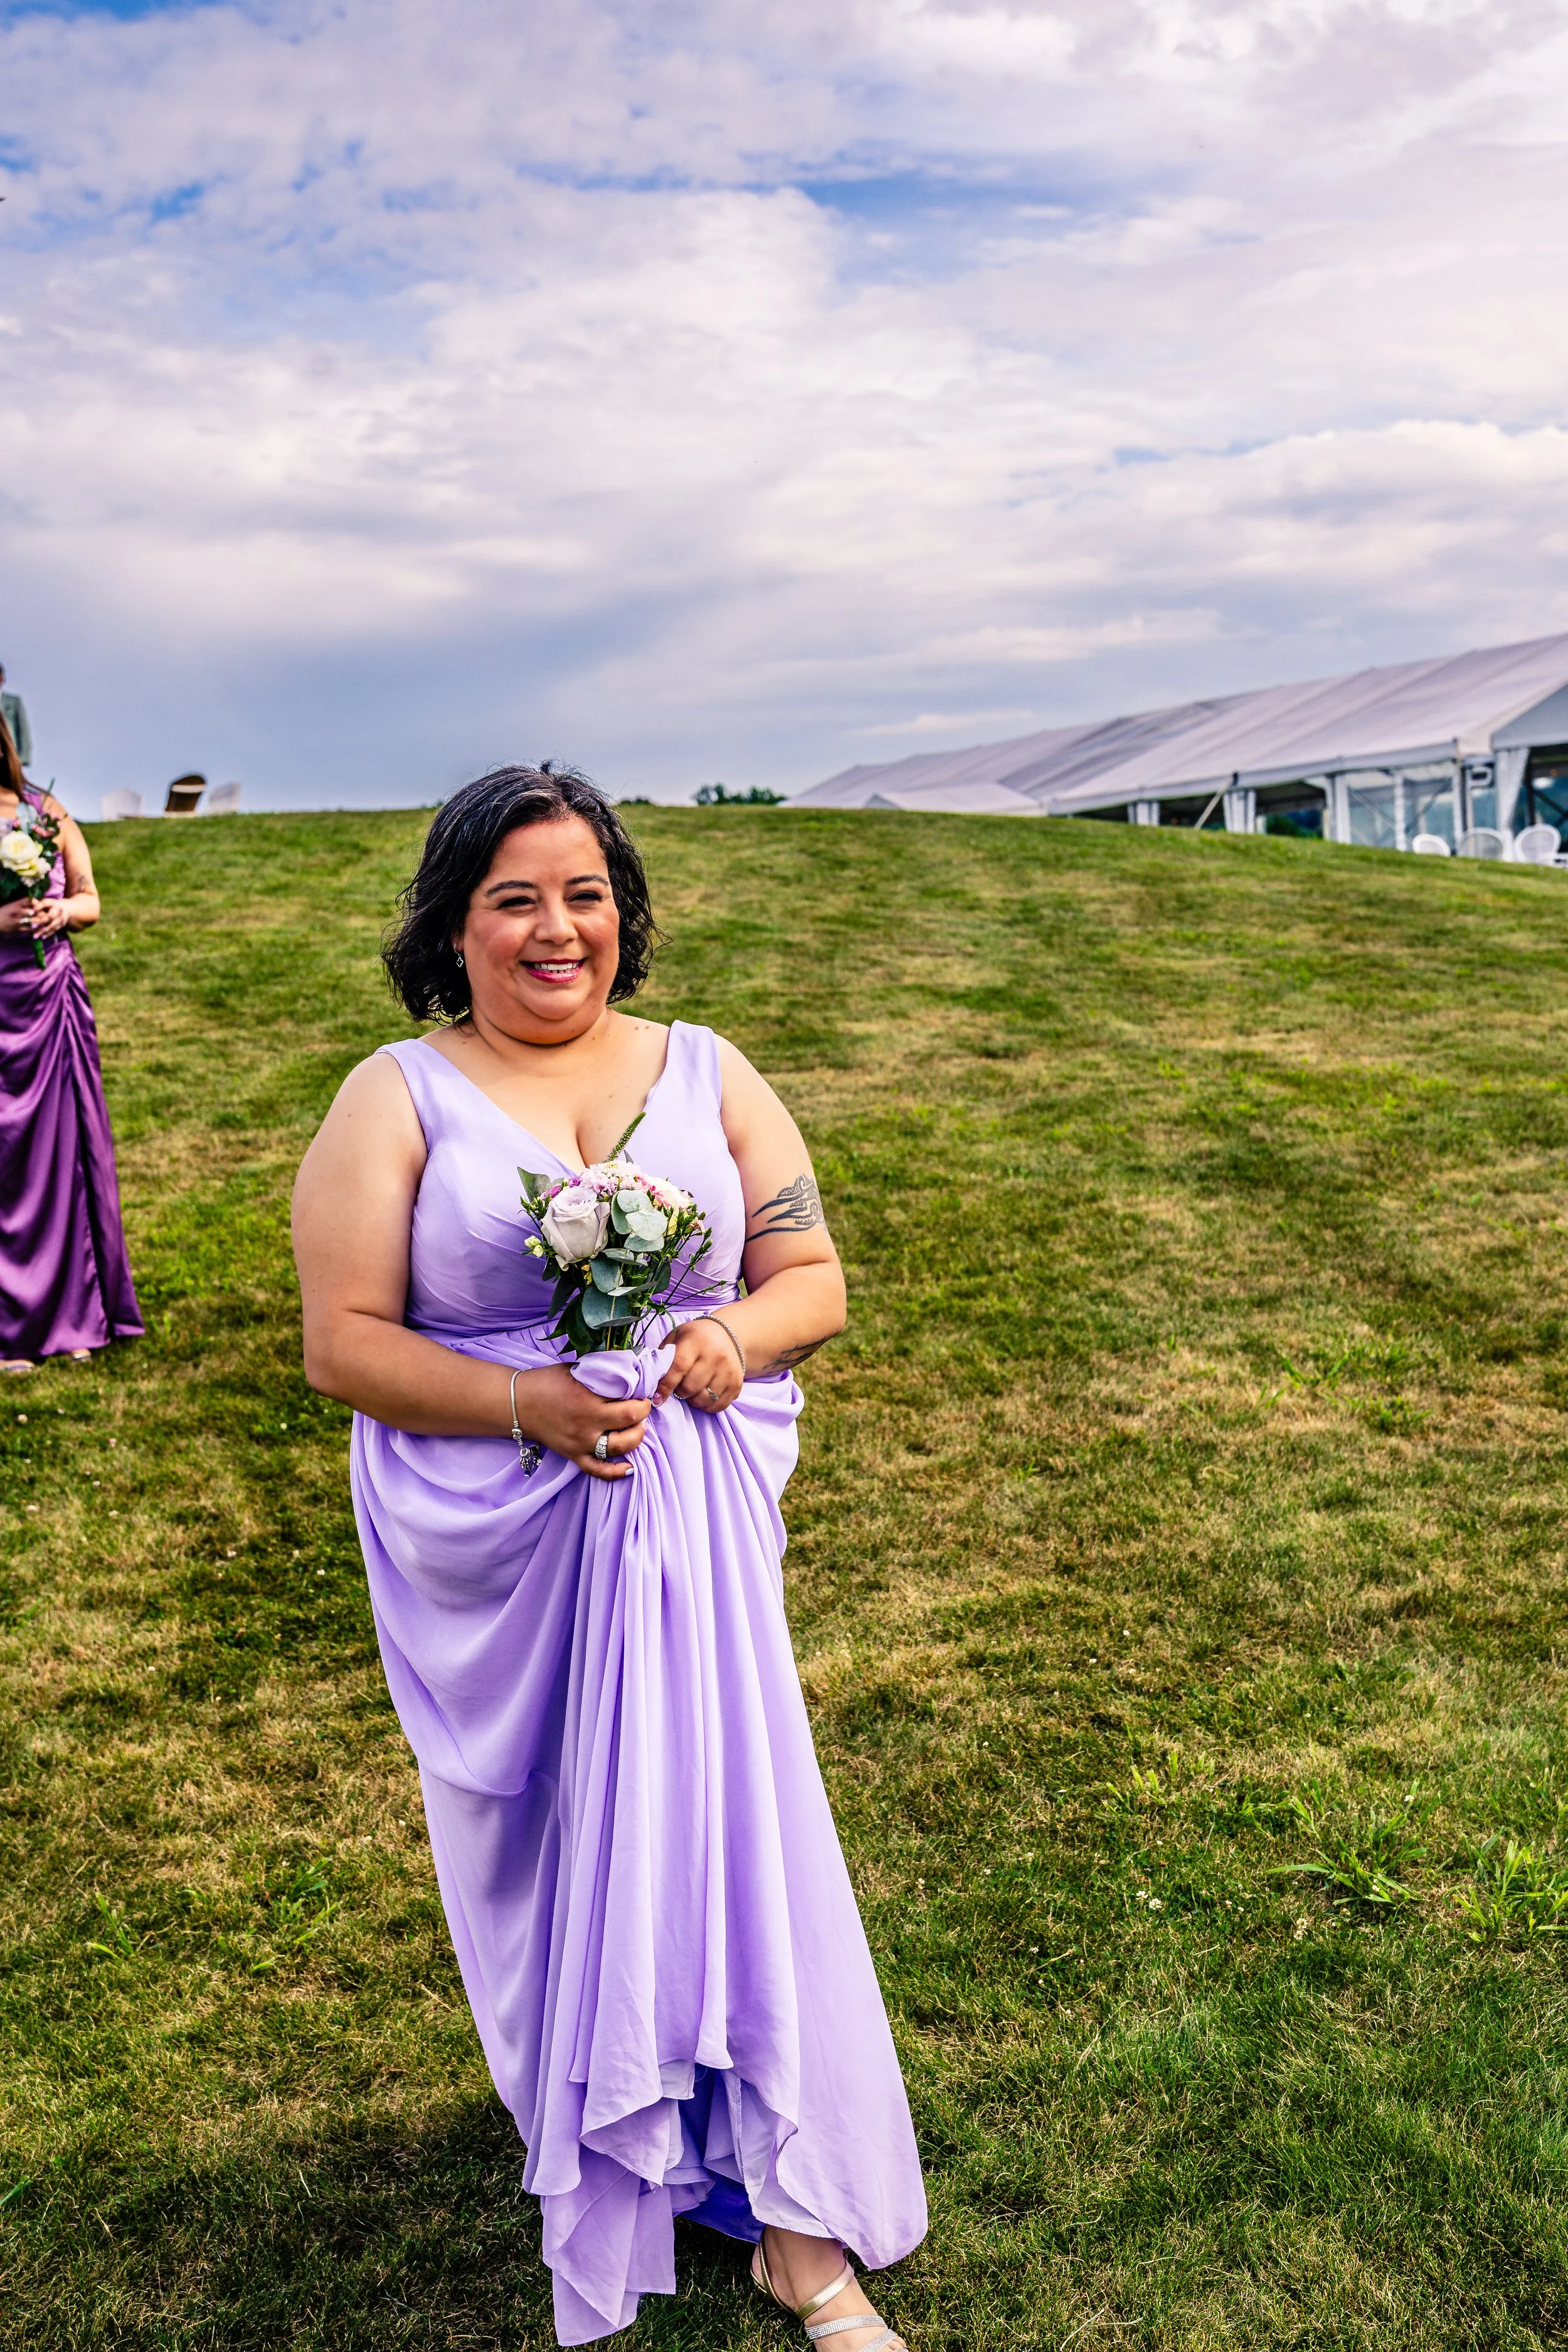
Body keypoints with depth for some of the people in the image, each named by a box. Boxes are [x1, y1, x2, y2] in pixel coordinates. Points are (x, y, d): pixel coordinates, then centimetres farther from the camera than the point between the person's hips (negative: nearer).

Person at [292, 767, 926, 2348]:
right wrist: (529, 1405, -20)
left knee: (729, 1821, -1)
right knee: (547, 1846, 12)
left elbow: (814, 1274, 7)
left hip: (690, 1521, 1)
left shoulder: (706, 1074, 6)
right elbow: (344, 1342, -6)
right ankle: (594, 2160, 38)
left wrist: (735, 1337, -15)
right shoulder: (396, 1101, -2)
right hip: (493, 1548, -1)